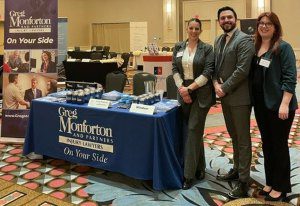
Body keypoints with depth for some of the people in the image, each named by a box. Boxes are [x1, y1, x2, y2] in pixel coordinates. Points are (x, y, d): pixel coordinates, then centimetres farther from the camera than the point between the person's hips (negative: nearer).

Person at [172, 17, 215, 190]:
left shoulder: (207, 49, -3)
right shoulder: (179, 47, 9)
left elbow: (207, 73, -10)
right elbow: (175, 69, 5)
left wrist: (190, 88, -15)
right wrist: (181, 88, -10)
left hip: (201, 94, -4)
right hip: (184, 92, 4)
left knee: (194, 130, -7)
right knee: (195, 130, 12)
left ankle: (190, 174, 0)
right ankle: (199, 167, 27)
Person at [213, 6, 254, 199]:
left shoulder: (244, 40, -12)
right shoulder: (219, 40, 14)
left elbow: (242, 70, -19)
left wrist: (225, 87, -14)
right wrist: (216, 83, -4)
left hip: (239, 97, -8)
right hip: (225, 96, 8)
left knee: (243, 139, 0)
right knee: (234, 136, 19)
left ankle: (243, 181, 9)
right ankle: (236, 169, 34)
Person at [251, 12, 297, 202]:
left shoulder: (283, 47, -9)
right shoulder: (256, 47, 9)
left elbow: (290, 78, -14)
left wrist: (284, 104, -21)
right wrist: (254, 100, 9)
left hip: (278, 104, -6)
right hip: (261, 104, 6)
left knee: (279, 145, 4)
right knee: (267, 144, 14)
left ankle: (281, 187, 19)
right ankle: (270, 182, 29)